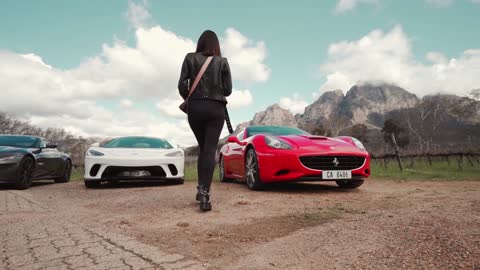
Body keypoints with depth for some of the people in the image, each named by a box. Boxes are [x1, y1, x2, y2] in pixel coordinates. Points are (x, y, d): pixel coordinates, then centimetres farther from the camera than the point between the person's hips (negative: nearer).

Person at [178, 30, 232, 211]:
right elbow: (228, 90, 2)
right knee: (210, 150, -4)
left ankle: (201, 188, 16)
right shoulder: (222, 61, 6)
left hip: (195, 107, 1)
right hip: (216, 108, -1)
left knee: (202, 148, 16)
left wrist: (189, 99, 15)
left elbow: (182, 85, -3)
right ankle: (204, 192, -14)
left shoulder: (190, 58, 5)